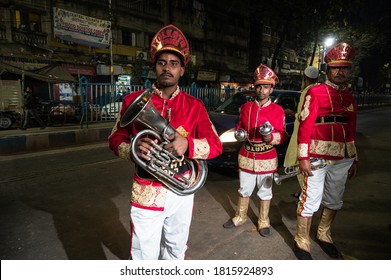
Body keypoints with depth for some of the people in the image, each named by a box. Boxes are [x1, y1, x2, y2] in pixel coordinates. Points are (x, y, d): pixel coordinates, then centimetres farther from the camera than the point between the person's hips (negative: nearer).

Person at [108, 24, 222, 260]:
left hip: (182, 192, 2)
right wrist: (133, 149, -21)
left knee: (176, 250, 21)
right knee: (144, 255, 6)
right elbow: (116, 139, 3)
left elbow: (216, 145, -5)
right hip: (147, 192, -2)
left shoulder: (194, 106, 0)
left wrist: (188, 145, -26)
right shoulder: (134, 100, -3)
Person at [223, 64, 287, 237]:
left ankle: (263, 222, 30)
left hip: (267, 159, -2)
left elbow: (282, 135, -4)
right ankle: (240, 217, 35)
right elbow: (240, 127, 15)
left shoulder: (277, 110, -4)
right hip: (246, 157, 2)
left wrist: (270, 137, -24)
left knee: (265, 192, 12)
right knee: (244, 190, 16)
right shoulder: (246, 107, 4)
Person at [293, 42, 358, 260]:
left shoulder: (349, 98, 13)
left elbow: (351, 132, 17)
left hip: (342, 160, 7)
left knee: (335, 201, 17)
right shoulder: (315, 93, -5)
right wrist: (303, 157, -16)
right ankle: (302, 243, 15)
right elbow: (305, 126, -11)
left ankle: (324, 236, 37)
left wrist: (354, 160, 16)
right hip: (318, 157, -7)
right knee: (311, 201, -1)